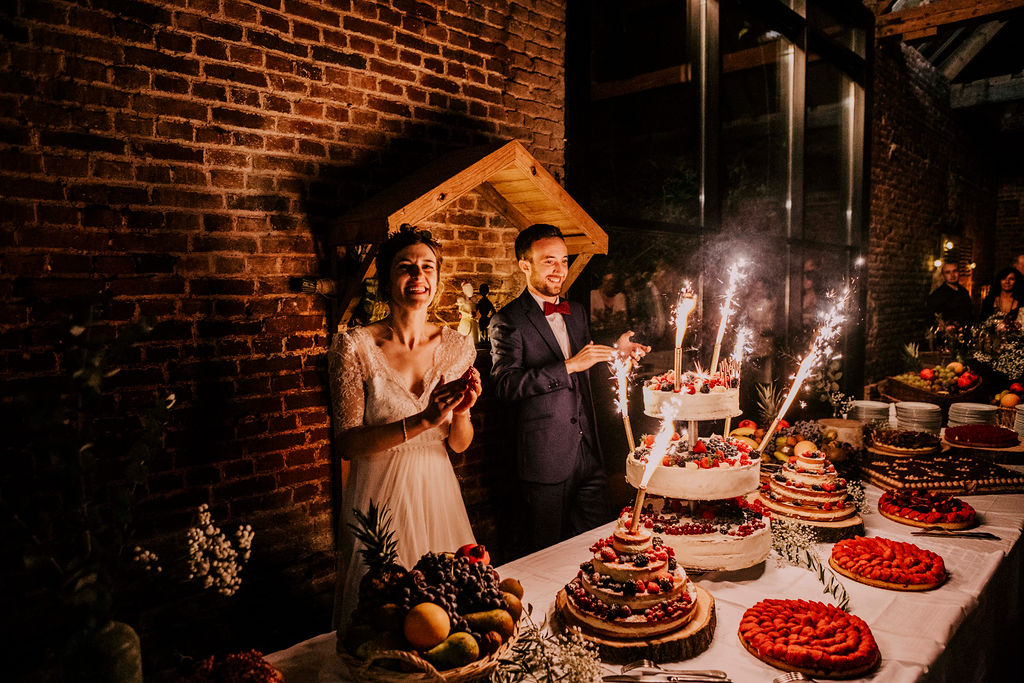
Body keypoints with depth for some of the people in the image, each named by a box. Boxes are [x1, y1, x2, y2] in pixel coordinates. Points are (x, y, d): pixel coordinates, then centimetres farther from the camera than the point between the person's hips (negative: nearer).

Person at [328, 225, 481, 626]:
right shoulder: (355, 347, -12)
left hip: (438, 492, 4)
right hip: (380, 497, -3)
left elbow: (459, 444, 6)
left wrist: (462, 412, -16)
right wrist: (424, 419, -25)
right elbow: (346, 443, -15)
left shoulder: (456, 347, 0)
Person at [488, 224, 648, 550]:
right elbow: (507, 385, -21)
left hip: (589, 449, 6)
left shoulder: (576, 312, 14)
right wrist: (569, 365, -25)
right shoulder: (508, 321, -8)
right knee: (550, 549, 8)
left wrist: (616, 352, 3)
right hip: (546, 456, -6)